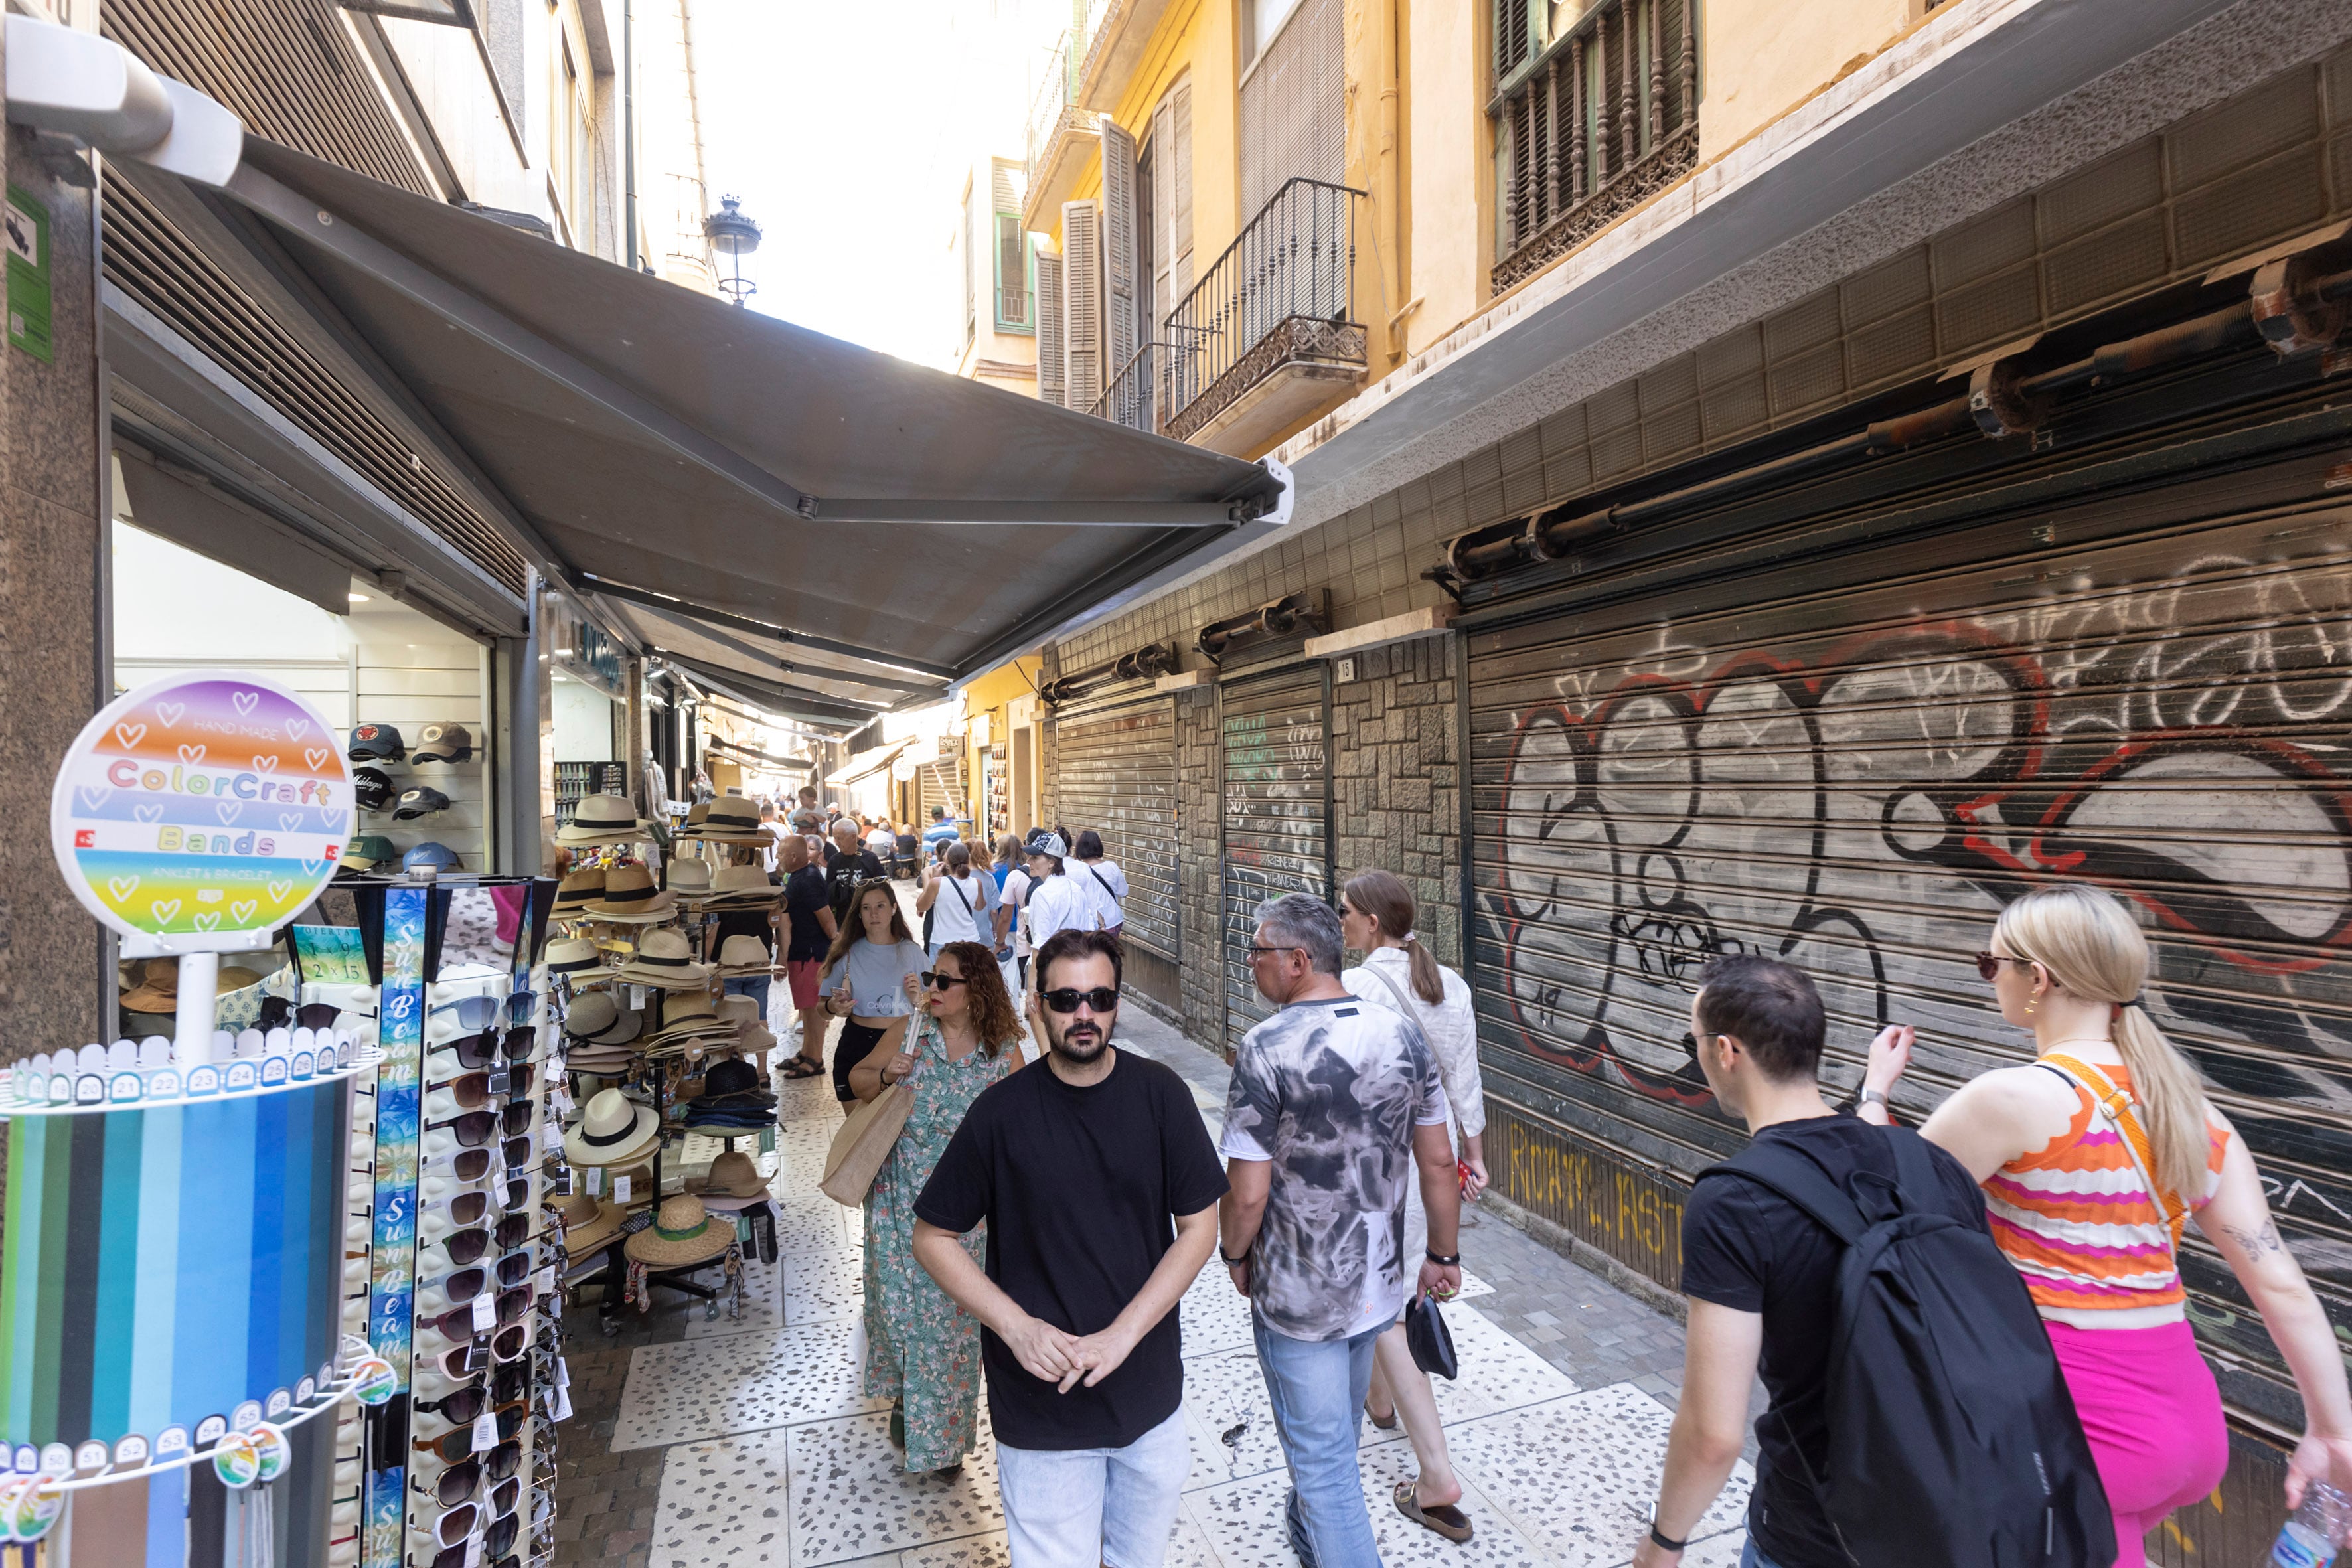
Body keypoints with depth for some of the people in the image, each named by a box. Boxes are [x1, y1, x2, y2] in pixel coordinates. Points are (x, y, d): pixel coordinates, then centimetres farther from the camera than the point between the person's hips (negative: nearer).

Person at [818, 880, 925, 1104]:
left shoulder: (912, 953, 1)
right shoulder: (847, 954, 2)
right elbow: (822, 1006, 3)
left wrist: (918, 999, -13)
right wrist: (834, 1007, -17)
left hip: (902, 1047, 0)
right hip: (856, 1046, 0)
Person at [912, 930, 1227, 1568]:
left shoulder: (1160, 1093, -10)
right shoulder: (1001, 1112, -13)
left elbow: (1199, 1226, -6)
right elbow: (934, 1237, -4)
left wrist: (1121, 1334, -15)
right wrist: (1018, 1327, -15)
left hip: (1149, 1389, 2)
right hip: (1040, 1398, -2)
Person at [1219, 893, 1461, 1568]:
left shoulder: (1267, 1048, -24)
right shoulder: (1403, 1034, -9)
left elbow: (1248, 1192, -21)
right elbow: (1438, 1162, -2)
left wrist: (1235, 1256, -1)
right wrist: (1443, 1255, 12)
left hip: (1297, 1296, -6)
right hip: (1380, 1282, 7)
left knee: (1322, 1456, 12)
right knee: (1335, 1430, 30)